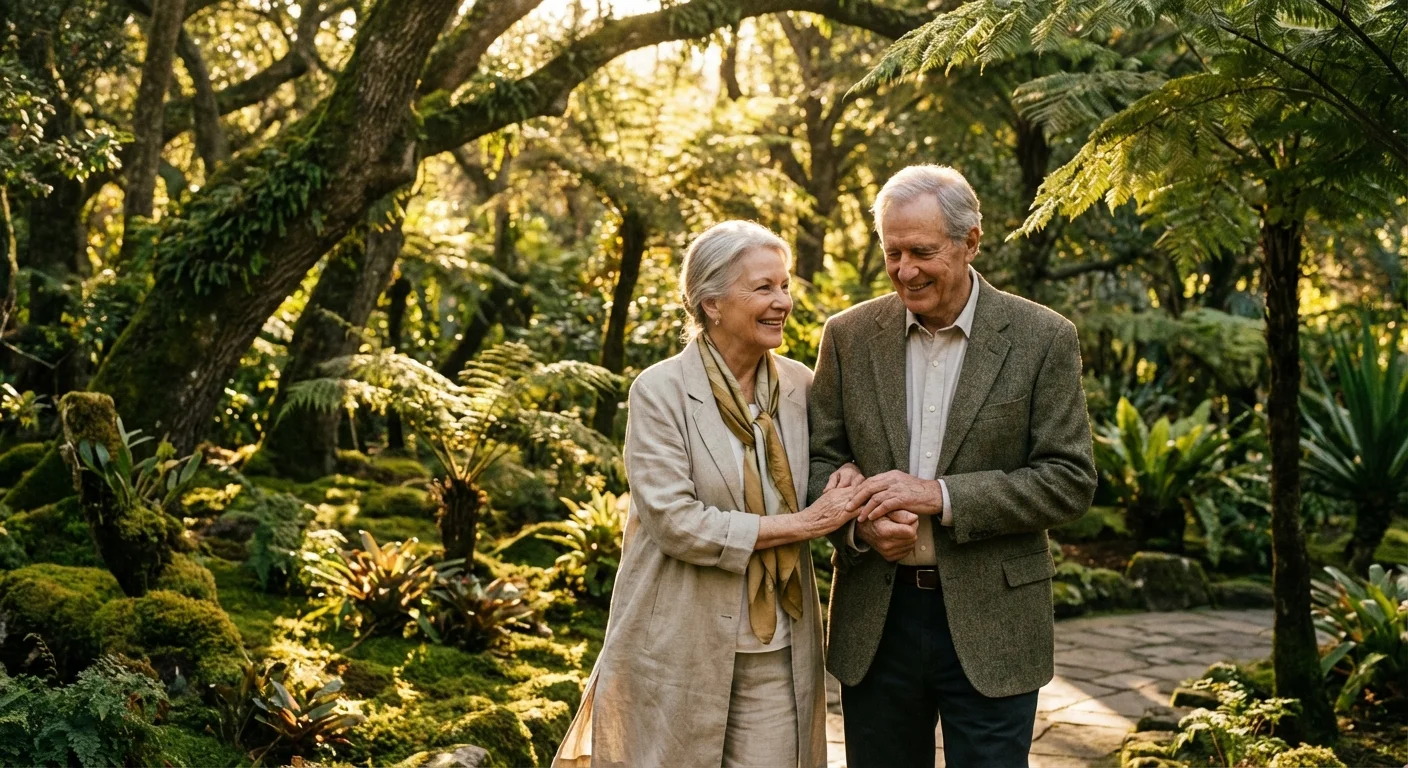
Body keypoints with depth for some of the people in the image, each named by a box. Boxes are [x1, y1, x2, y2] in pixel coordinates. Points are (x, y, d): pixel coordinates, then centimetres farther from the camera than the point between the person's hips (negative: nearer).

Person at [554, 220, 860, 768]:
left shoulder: (799, 385, 4)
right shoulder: (661, 391, -10)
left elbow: (819, 496, 12)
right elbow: (676, 522, -17)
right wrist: (798, 525, -15)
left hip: (776, 650, 4)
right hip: (681, 647, -4)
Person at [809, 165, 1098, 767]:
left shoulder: (1042, 339, -5)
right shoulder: (849, 335, 3)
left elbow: (1071, 481, -8)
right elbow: (819, 460, 6)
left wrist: (940, 495, -18)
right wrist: (859, 525, -16)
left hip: (990, 626, -2)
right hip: (875, 620, 3)